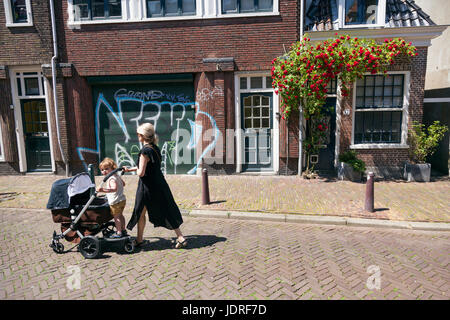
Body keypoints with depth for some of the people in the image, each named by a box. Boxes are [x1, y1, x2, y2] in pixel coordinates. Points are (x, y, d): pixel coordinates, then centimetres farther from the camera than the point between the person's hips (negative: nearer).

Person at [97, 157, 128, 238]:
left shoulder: (111, 179, -20)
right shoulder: (117, 176, 10)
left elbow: (114, 189, -37)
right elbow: (123, 184, 23)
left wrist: (103, 190, -44)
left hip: (115, 201, -10)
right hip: (122, 199, 10)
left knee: (116, 216, 2)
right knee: (120, 215, 21)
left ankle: (119, 233, 10)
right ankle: (123, 230, 33)